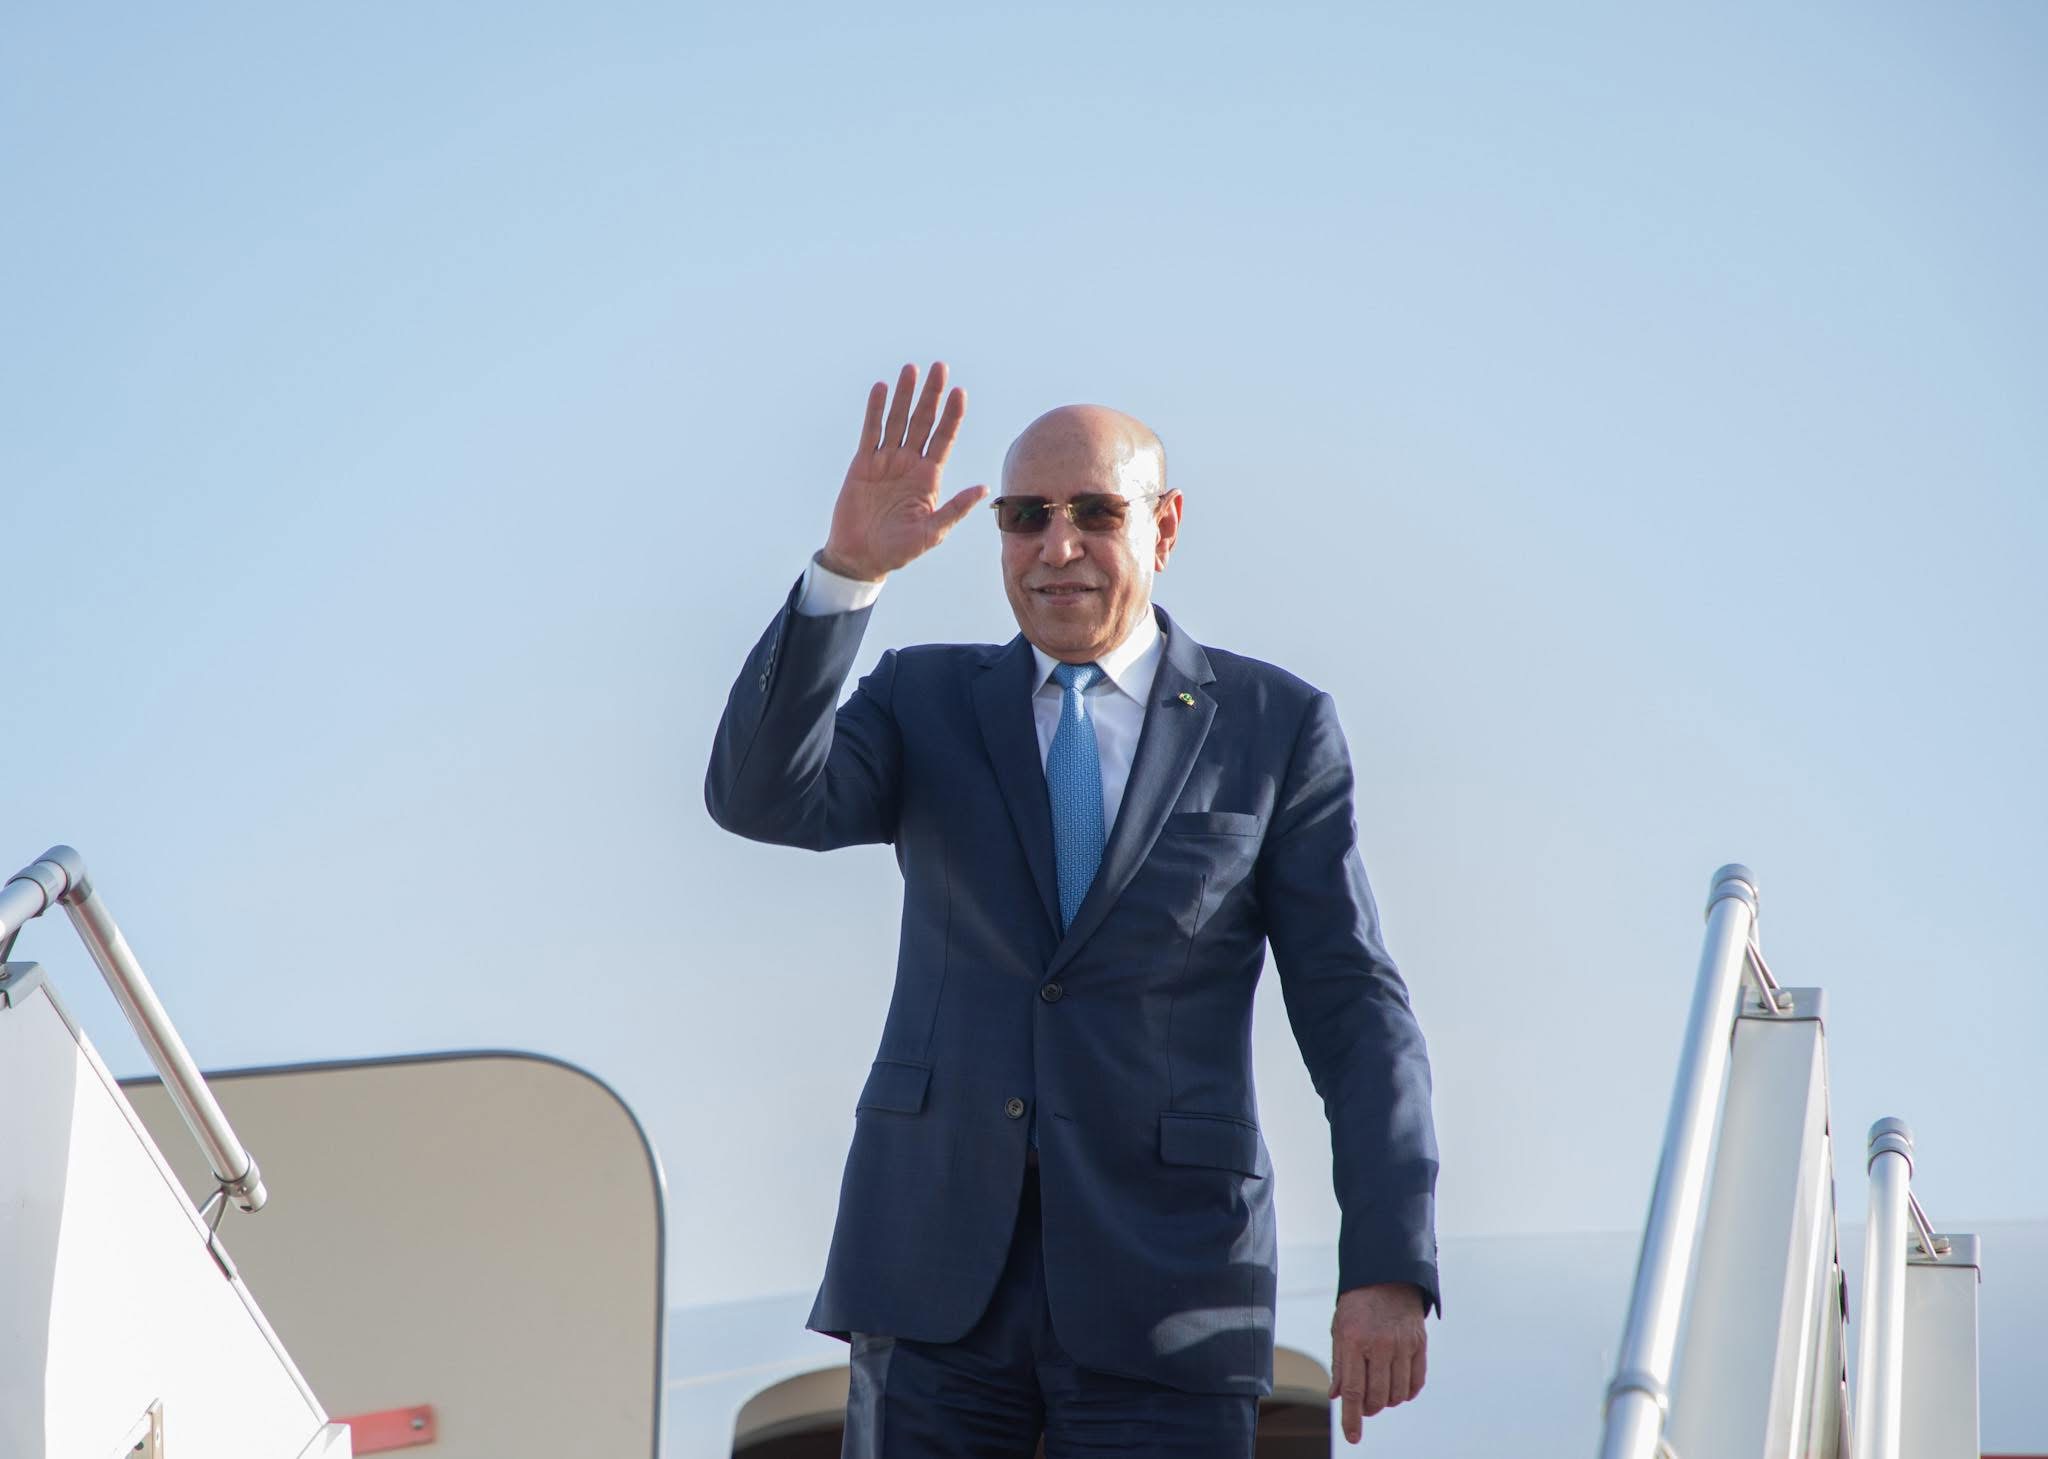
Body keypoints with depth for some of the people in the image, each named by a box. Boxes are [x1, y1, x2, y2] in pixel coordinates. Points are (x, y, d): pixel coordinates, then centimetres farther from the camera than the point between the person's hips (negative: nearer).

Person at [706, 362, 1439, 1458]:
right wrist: (847, 568, -21)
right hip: (937, 1277, 2)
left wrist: (1389, 1270, -11)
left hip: (1163, 1285, -2)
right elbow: (760, 798, -10)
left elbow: (1354, 1013, -1)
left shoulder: (1273, 729, 3)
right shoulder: (926, 703, 9)